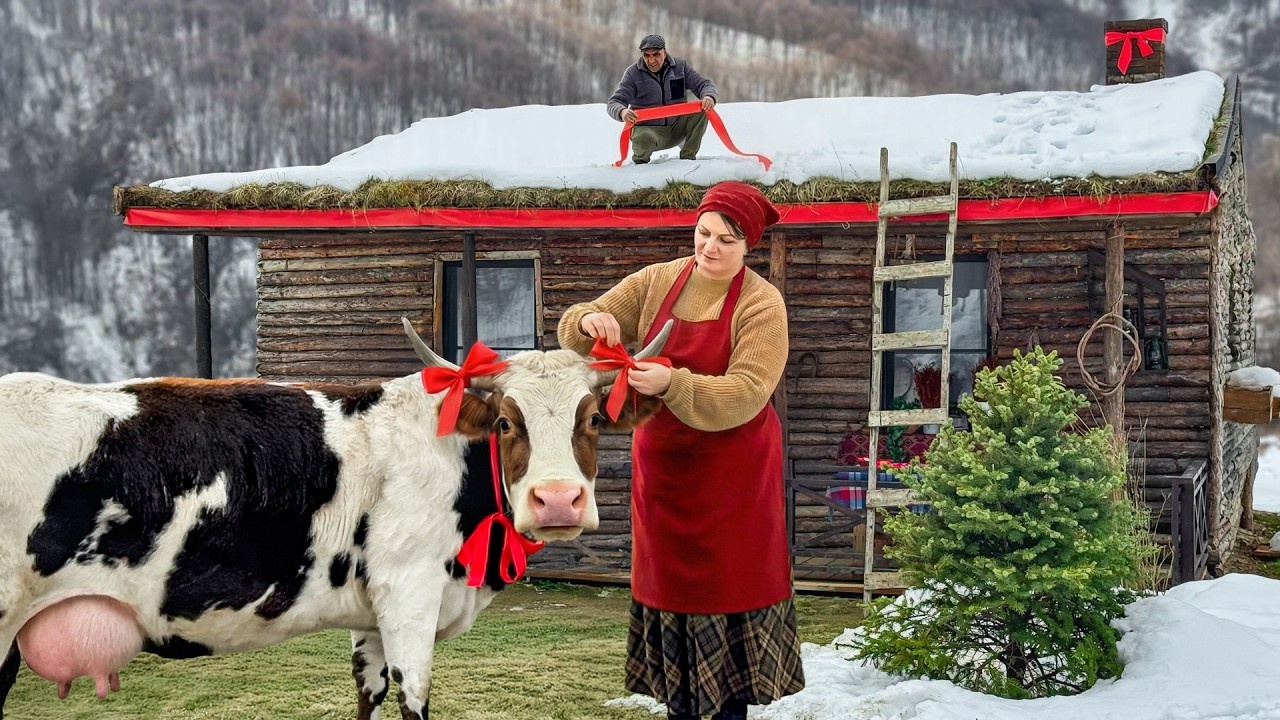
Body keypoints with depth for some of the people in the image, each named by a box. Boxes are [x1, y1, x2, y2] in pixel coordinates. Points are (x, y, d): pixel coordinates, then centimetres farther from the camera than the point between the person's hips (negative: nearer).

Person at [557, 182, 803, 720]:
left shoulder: (762, 305, -12)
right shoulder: (656, 283, 0)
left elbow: (744, 395, -24)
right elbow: (574, 331, 1)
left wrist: (671, 384, -38)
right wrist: (591, 321, -23)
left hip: (732, 473, -4)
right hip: (662, 466, 4)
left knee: (730, 587, 3)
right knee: (671, 582, 12)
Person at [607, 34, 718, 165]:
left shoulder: (680, 67, 0)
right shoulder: (633, 73, -8)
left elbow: (704, 84, 1)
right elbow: (614, 102, -12)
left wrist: (709, 96, -25)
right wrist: (622, 112, -38)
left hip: (676, 129, 3)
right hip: (647, 128, -3)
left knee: (701, 109, -19)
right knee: (645, 138, -39)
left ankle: (687, 156, -8)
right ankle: (641, 159, -2)